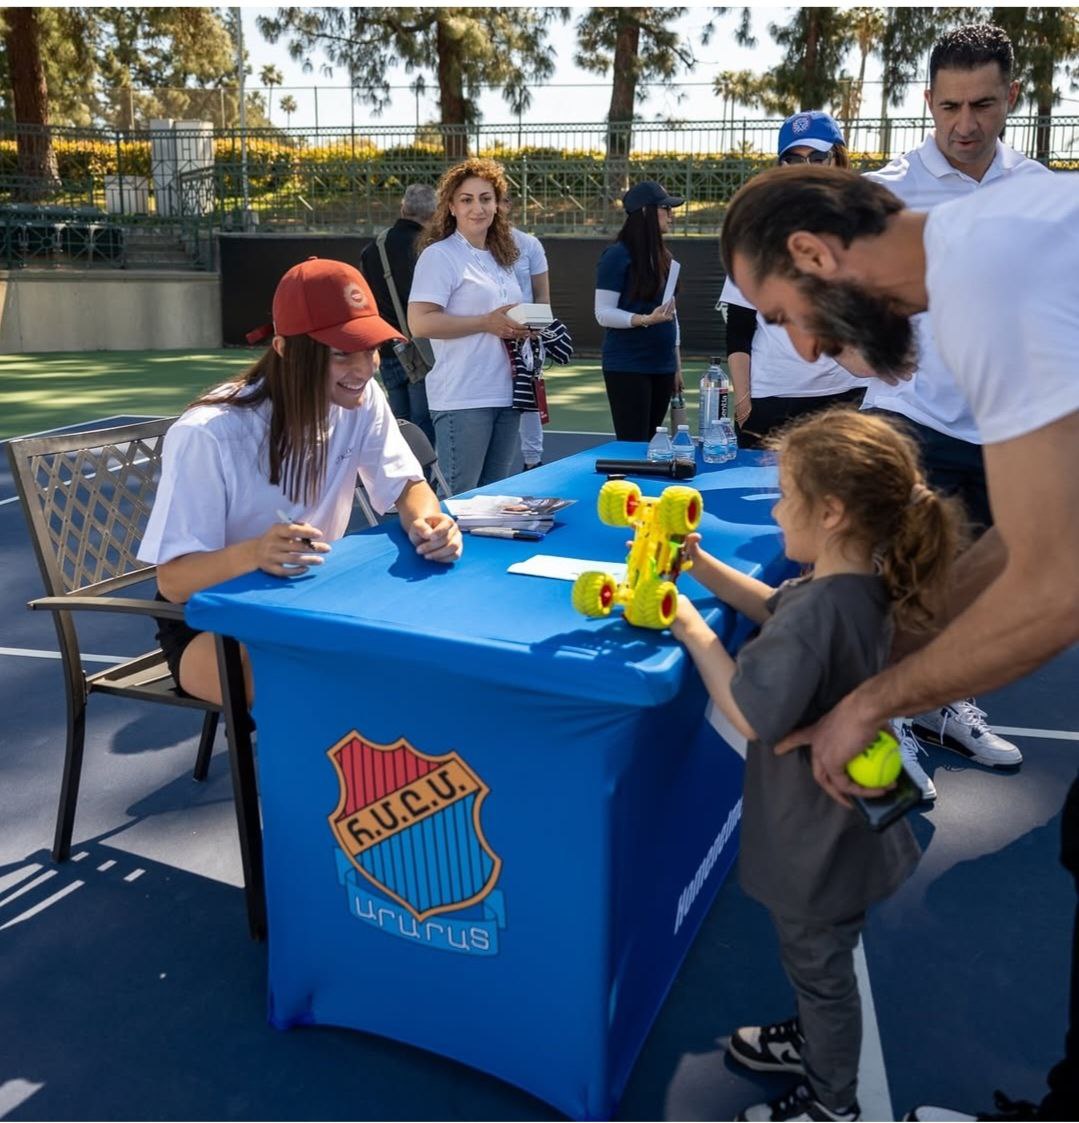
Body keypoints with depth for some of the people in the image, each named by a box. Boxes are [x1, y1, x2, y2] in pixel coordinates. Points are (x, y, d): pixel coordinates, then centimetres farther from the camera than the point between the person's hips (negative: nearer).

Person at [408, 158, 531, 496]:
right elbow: (420, 323, -18)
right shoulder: (439, 255, -7)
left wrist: (520, 328, 7)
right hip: (463, 400, -8)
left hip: (505, 394, 8)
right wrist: (487, 323, -19)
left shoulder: (501, 257, 16)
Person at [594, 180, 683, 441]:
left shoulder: (662, 256, 13)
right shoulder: (618, 255, -7)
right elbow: (603, 314, -11)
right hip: (627, 368, -7)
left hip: (662, 366, 7)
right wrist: (646, 319, -25)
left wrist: (677, 365, 17)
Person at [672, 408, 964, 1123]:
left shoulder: (820, 610, -35)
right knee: (815, 960, 31)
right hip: (836, 824, 8)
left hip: (817, 840, -8)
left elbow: (750, 714, -34)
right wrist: (701, 565, -1)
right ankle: (816, 1042, 55)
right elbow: (774, 609, 10)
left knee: (819, 964, 16)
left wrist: (692, 629, -24)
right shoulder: (864, 582, -5)